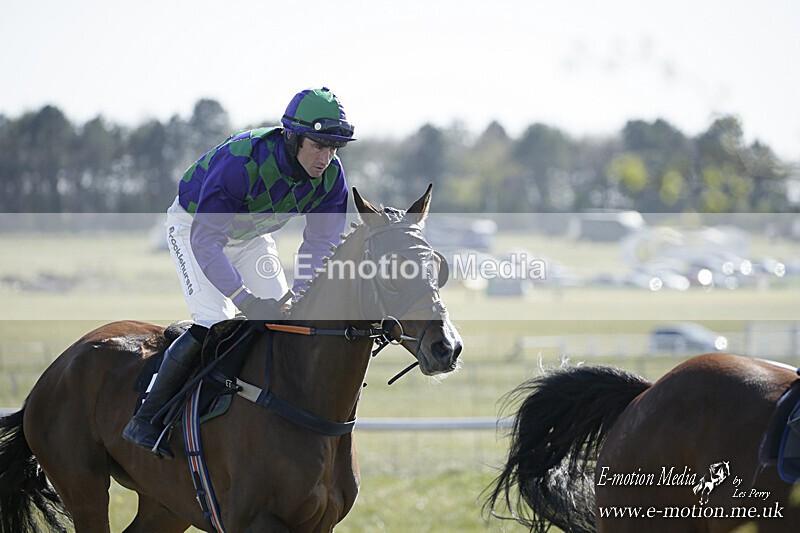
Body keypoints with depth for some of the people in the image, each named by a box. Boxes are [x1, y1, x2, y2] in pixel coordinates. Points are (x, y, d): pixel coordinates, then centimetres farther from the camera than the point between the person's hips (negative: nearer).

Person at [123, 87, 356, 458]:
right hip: (193, 223, -6)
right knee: (214, 322, -21)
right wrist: (246, 300, -46)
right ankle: (145, 420, -14)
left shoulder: (331, 177, -21)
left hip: (250, 234, 6)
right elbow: (205, 241, -39)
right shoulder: (241, 162, -40)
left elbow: (321, 244, -11)